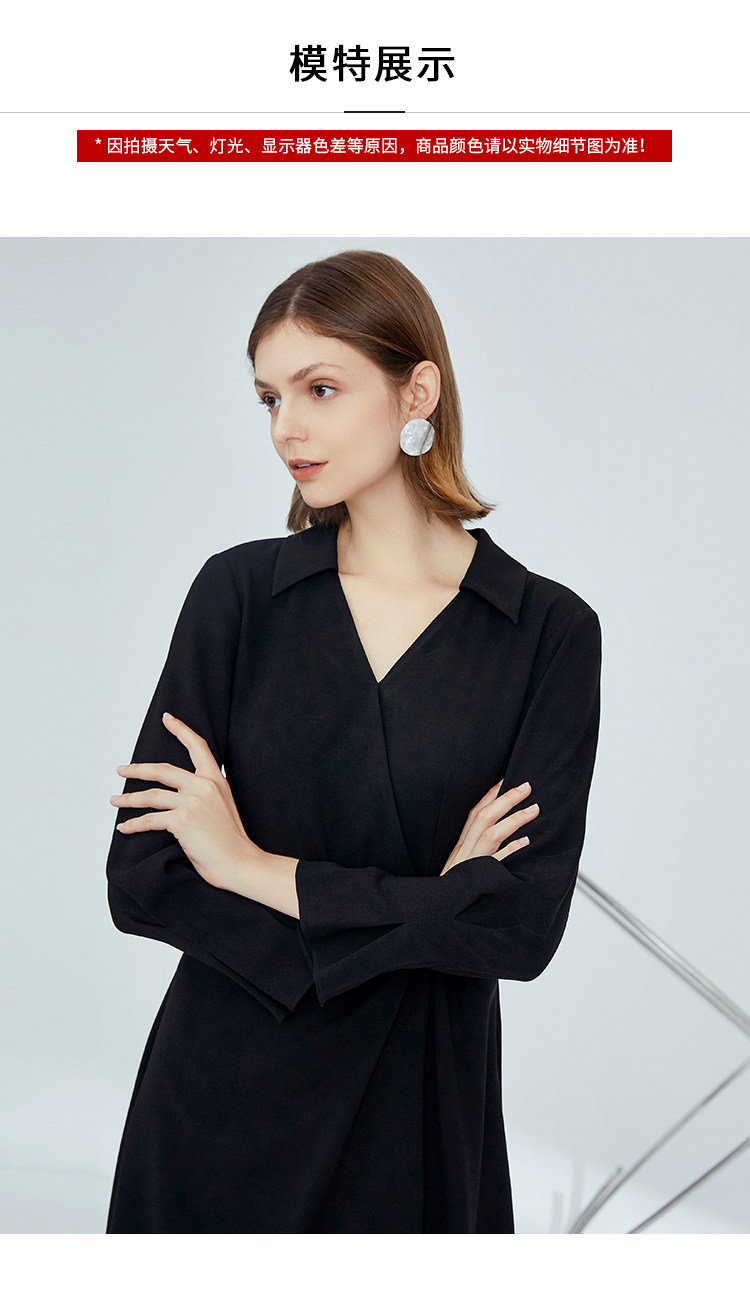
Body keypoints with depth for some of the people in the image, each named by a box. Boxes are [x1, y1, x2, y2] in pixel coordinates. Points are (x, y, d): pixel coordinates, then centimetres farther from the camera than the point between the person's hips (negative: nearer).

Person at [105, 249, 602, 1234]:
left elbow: (525, 921, -16)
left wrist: (256, 866, -14)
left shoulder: (550, 630, -8)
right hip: (225, 1096, 1)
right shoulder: (239, 591, -5)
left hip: (422, 1103, -1)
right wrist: (414, 909, -16)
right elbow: (142, 877, -10)